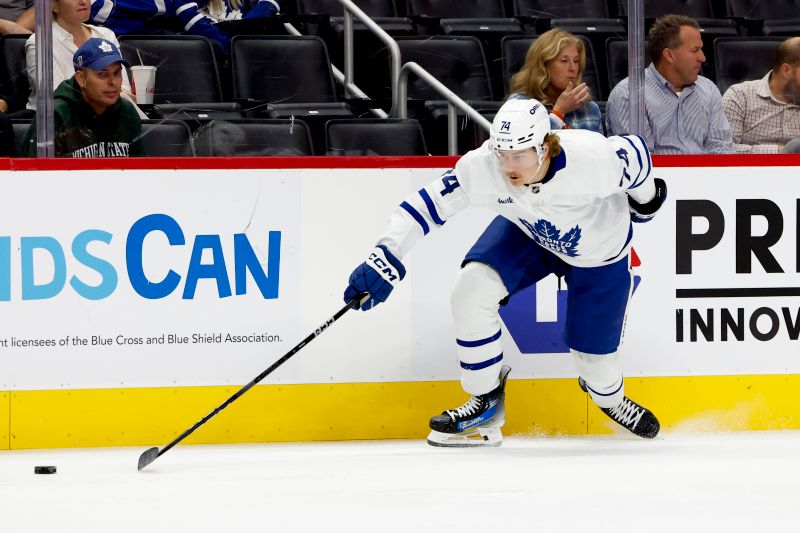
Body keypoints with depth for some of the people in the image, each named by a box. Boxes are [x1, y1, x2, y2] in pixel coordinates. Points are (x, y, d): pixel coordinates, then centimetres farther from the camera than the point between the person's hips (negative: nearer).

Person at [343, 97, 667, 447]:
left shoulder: (592, 157, -40)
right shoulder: (482, 167, -34)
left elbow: (634, 153, -19)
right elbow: (428, 204, -31)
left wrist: (646, 198, 1)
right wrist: (384, 259, -42)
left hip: (599, 253, -2)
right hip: (527, 232, 2)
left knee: (592, 350, 2)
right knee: (471, 293, -19)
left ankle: (609, 397, 42)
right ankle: (486, 403, 0)